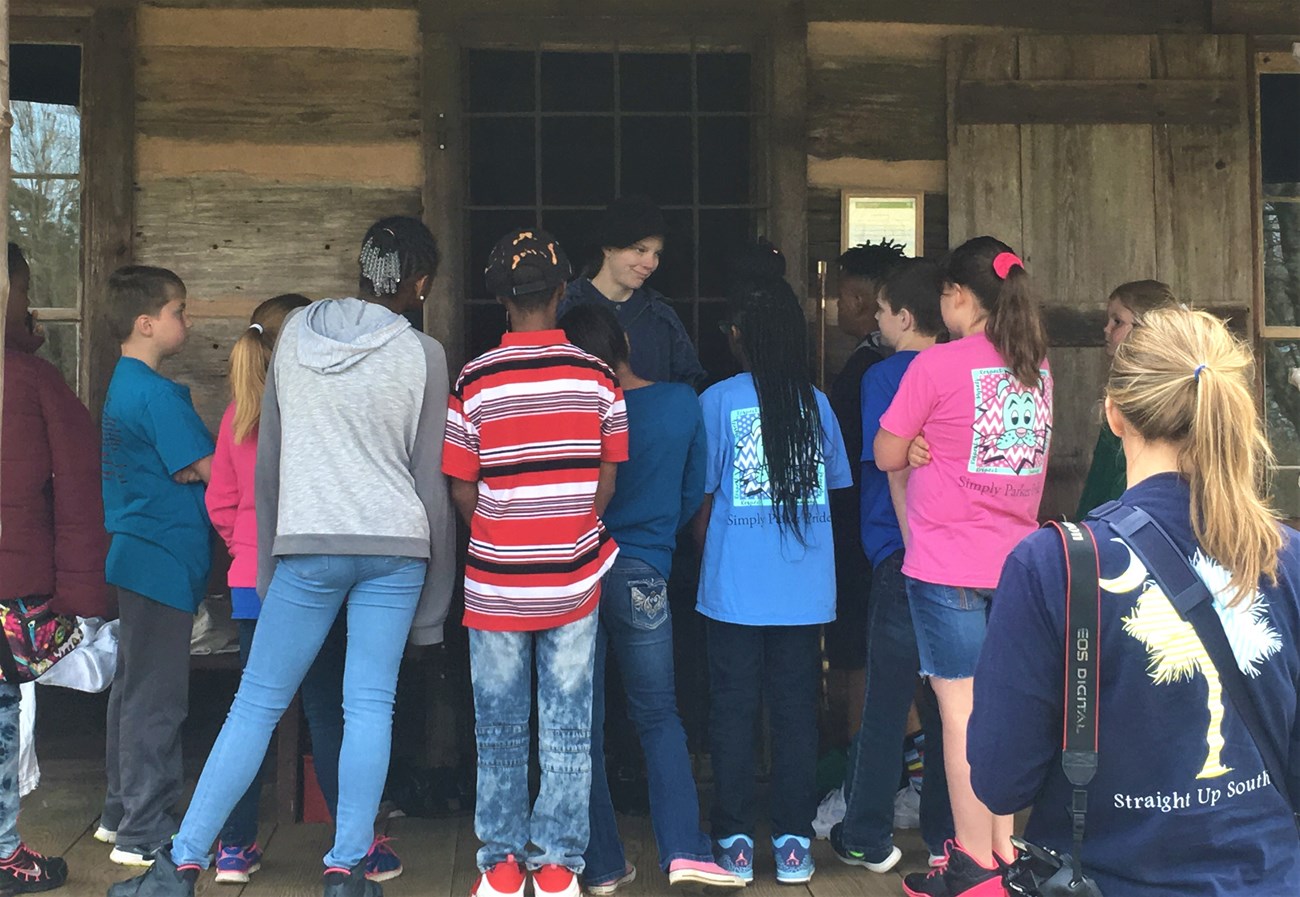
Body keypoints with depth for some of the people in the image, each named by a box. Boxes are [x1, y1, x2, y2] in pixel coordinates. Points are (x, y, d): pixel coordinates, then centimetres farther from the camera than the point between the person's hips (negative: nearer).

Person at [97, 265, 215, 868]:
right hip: (164, 559, -10)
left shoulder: (122, 384, 14)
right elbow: (210, 468, -16)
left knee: (133, 690, 17)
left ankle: (122, 813, 28)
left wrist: (190, 469, 1)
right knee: (156, 699, -4)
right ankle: (145, 833, 3)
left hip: (136, 553, 10)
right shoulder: (158, 393, -17)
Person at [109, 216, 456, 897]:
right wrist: (434, 600, 8)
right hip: (397, 547, -1)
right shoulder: (422, 355, -1)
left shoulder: (295, 332, 6)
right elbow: (433, 482, 1)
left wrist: (269, 557, 18)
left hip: (306, 545, 1)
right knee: (370, 708, 4)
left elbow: (268, 458, 9)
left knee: (256, 703, 6)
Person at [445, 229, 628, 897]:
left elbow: (461, 490, -3)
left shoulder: (475, 380, -8)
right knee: (568, 730, 9)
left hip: (496, 583, -1)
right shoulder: (596, 376, -4)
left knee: (500, 731, 12)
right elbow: (606, 480, 0)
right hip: (574, 578, 1)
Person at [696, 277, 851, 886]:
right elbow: (835, 488, 10)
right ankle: (793, 843, 13)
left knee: (733, 710, 7)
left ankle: (735, 842, 11)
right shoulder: (816, 403, 2)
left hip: (736, 586, -2)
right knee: (796, 709, 9)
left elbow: (703, 498, -2)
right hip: (805, 587, 2)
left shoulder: (718, 400, -6)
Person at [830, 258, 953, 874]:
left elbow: (896, 470, -12)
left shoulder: (886, 376, -8)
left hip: (902, 558, -5)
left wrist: (916, 549, -9)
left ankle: (867, 839, 14)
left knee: (885, 705, 4)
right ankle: (947, 835, 22)